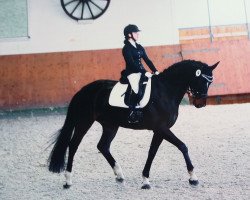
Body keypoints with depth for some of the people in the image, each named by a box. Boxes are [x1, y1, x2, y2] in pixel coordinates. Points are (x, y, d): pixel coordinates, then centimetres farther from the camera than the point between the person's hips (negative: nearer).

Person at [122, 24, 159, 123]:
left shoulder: (140, 47, 16)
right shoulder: (126, 48, -6)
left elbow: (147, 60, 13)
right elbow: (132, 63, -16)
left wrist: (155, 71, -1)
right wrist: (144, 72, -23)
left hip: (141, 72, 8)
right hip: (132, 73, -8)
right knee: (137, 91, -29)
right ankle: (132, 114, -24)